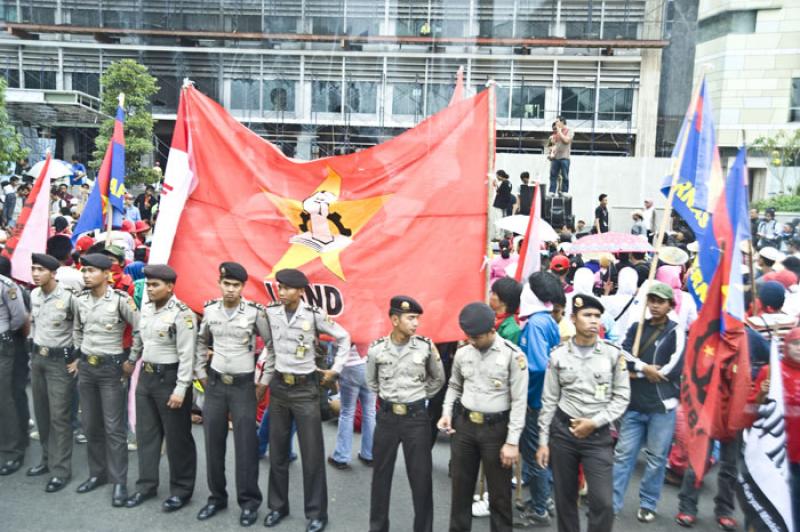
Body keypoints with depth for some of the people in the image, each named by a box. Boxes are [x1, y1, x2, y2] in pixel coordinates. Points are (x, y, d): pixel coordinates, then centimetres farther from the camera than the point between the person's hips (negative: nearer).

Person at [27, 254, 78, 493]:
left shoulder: (68, 297, -16)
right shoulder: (34, 295, 5)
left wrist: (79, 359, -11)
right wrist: (35, 351, 17)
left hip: (60, 360, -7)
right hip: (37, 358, 7)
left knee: (59, 416, -3)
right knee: (41, 412, 14)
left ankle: (61, 470, 4)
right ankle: (47, 459, 29)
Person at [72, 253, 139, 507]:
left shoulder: (120, 299, -14)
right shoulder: (80, 299, 4)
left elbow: (141, 330, -11)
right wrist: (80, 355, 14)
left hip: (111, 367, -6)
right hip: (86, 367, 6)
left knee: (114, 427, -2)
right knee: (90, 424, 13)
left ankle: (119, 481, 7)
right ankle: (97, 473, 28)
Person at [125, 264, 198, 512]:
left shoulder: (182, 314, -18)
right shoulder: (146, 308, 6)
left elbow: (187, 355, -19)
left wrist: (181, 389, -21)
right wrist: (131, 361, 29)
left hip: (170, 378, -8)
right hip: (145, 376, 8)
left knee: (177, 437, 4)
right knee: (146, 434, 15)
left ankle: (181, 490, 17)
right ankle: (146, 485, 29)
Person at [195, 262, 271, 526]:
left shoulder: (255, 312, -11)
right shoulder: (210, 310, 0)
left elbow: (272, 345, -3)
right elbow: (201, 342, 16)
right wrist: (201, 374, 10)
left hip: (244, 385, -3)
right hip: (215, 384, 4)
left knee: (246, 445, 0)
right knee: (213, 443, 10)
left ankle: (249, 502, 14)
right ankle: (216, 497, 27)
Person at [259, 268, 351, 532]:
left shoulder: (315, 315, -14)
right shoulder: (271, 313, -2)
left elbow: (344, 338, -2)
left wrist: (335, 369, -4)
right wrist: (265, 379, 12)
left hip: (305, 388, -4)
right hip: (278, 387, 4)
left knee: (312, 453, 3)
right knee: (277, 451, 12)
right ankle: (278, 506, 29)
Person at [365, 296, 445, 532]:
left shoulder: (426, 346, -8)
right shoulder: (377, 348, -6)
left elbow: (438, 379, 8)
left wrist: (420, 397, 7)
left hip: (417, 417, -1)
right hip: (387, 417, 1)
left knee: (421, 477, 5)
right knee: (381, 475, 12)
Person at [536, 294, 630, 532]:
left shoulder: (613, 354, -1)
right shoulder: (558, 355, 0)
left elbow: (622, 397, 1)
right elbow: (549, 401, 3)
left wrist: (595, 422, -11)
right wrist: (543, 441, 2)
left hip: (598, 434, -1)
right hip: (562, 431, 1)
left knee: (603, 502, -6)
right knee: (565, 498, 11)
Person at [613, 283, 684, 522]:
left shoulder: (676, 332, -2)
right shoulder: (636, 327, 10)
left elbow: (673, 368, -12)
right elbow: (623, 354, -1)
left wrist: (637, 372, -8)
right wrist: (645, 367, -16)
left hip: (662, 406, -3)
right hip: (634, 404, 3)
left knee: (656, 458, 7)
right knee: (623, 454, 5)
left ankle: (648, 504, 21)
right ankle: (612, 503, 11)